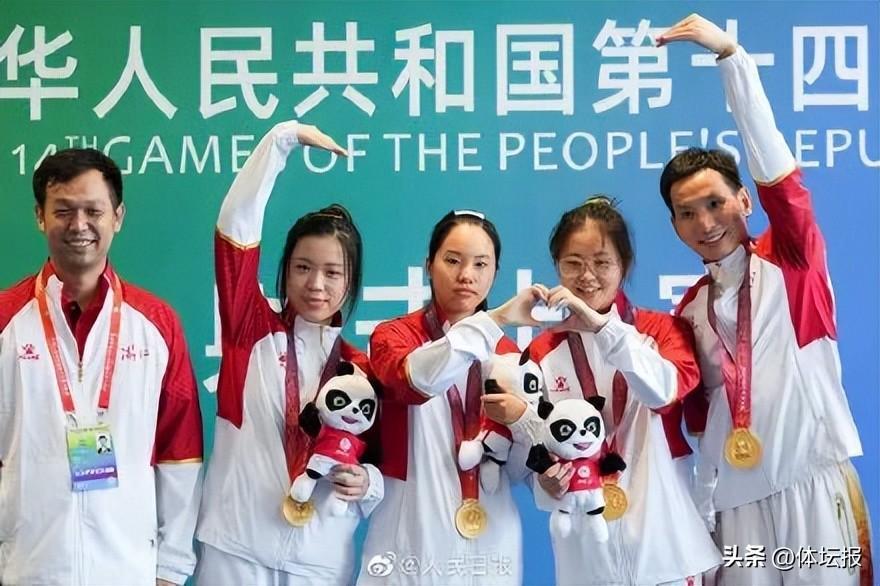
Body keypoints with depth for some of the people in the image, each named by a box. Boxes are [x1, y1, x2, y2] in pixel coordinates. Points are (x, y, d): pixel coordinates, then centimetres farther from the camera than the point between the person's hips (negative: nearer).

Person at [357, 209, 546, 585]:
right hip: (412, 544, -3)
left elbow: (527, 466, 8)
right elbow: (417, 380, -26)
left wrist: (521, 419, -11)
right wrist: (496, 319, -34)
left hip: (491, 546, 3)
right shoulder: (392, 336, -2)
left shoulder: (509, 353, 8)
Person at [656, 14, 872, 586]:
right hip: (734, 502, 4)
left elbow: (776, 166, -13)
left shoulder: (793, 258, 1)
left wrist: (731, 53, -20)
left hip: (813, 484, -3)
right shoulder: (690, 309, 11)